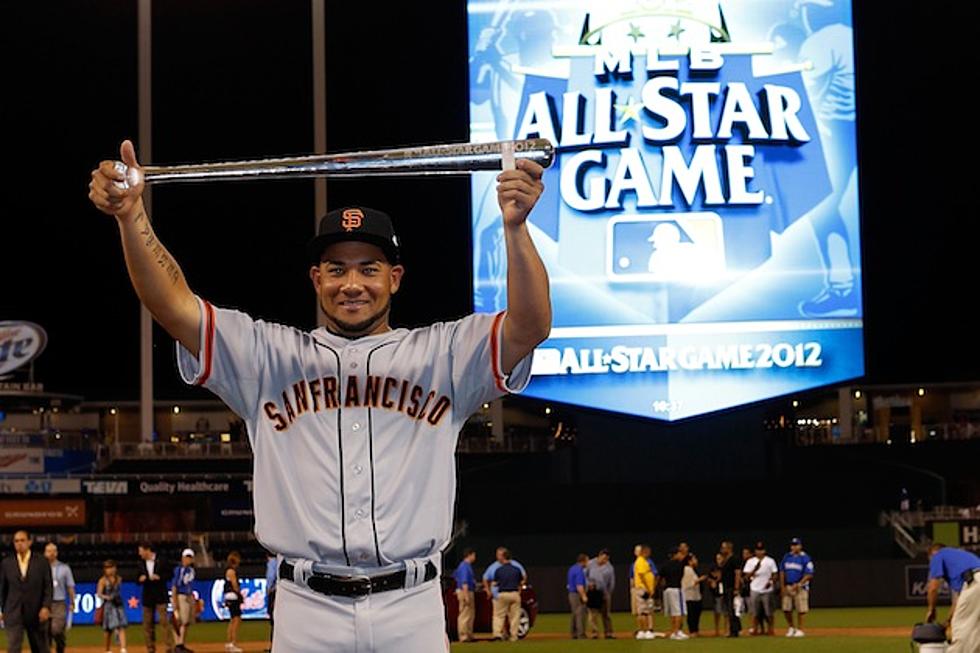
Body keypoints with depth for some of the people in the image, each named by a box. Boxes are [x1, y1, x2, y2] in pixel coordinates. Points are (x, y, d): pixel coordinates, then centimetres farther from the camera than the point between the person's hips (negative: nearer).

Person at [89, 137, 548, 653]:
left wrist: (514, 227, -22)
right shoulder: (272, 357, 11)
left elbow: (529, 327, -7)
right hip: (307, 611, 0)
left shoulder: (439, 356, 8)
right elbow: (174, 306, 2)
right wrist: (131, 216, -13)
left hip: (411, 610, 0)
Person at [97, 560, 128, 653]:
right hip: (108, 606, -3)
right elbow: (99, 594, -12)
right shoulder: (103, 581, -5)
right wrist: (107, 597, -28)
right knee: (108, 629, 4)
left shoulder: (118, 579, 9)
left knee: (121, 627, -9)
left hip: (119, 605, 3)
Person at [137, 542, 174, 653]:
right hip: (147, 597, 4)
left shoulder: (161, 561, -4)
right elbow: (138, 580, 11)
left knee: (164, 621, -11)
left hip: (160, 596, -4)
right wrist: (140, 579, -12)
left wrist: (159, 577, -18)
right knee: (147, 624, 4)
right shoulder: (140, 564, 7)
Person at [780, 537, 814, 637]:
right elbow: (782, 572, 13)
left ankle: (799, 629, 6)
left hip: (800, 587, -5)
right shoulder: (786, 557, 10)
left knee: (800, 610, -4)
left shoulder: (805, 558, -6)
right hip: (787, 587, 5)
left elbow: (809, 575, -10)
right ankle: (791, 628, 20)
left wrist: (798, 585, -18)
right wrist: (782, 587, 5)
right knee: (786, 609, 2)